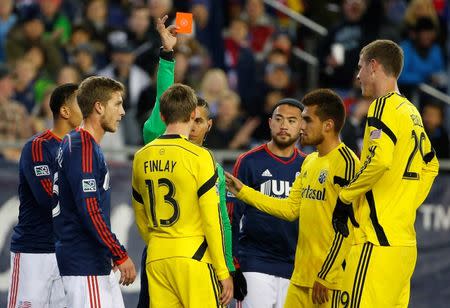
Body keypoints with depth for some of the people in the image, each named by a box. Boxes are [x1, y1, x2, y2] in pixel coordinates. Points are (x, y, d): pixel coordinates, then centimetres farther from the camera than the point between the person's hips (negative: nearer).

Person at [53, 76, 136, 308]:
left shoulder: (72, 143, 17)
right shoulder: (83, 148, -15)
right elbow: (89, 211, -21)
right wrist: (121, 255, -18)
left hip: (98, 263, 10)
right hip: (85, 265, -10)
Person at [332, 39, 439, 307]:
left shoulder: (385, 105, -8)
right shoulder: (412, 112, 18)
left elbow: (379, 159, -22)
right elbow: (430, 166, 27)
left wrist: (346, 197, -10)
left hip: (379, 243, -9)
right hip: (406, 242, 9)